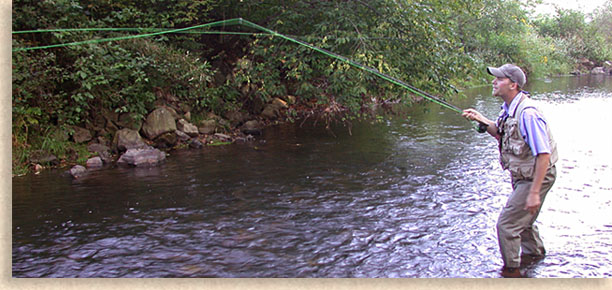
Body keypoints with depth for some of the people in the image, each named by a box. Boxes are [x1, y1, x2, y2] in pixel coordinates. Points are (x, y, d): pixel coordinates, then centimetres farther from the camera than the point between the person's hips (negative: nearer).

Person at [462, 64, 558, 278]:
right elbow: (502, 134, 18)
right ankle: (534, 251, 53)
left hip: (536, 176, -10)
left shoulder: (527, 113, -29)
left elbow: (543, 155, -30)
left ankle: (511, 271, 11)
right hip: (522, 175, 10)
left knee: (507, 224, -7)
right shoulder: (509, 108, 0)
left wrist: (534, 192, -30)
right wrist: (481, 120, 0)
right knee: (522, 218, 28)